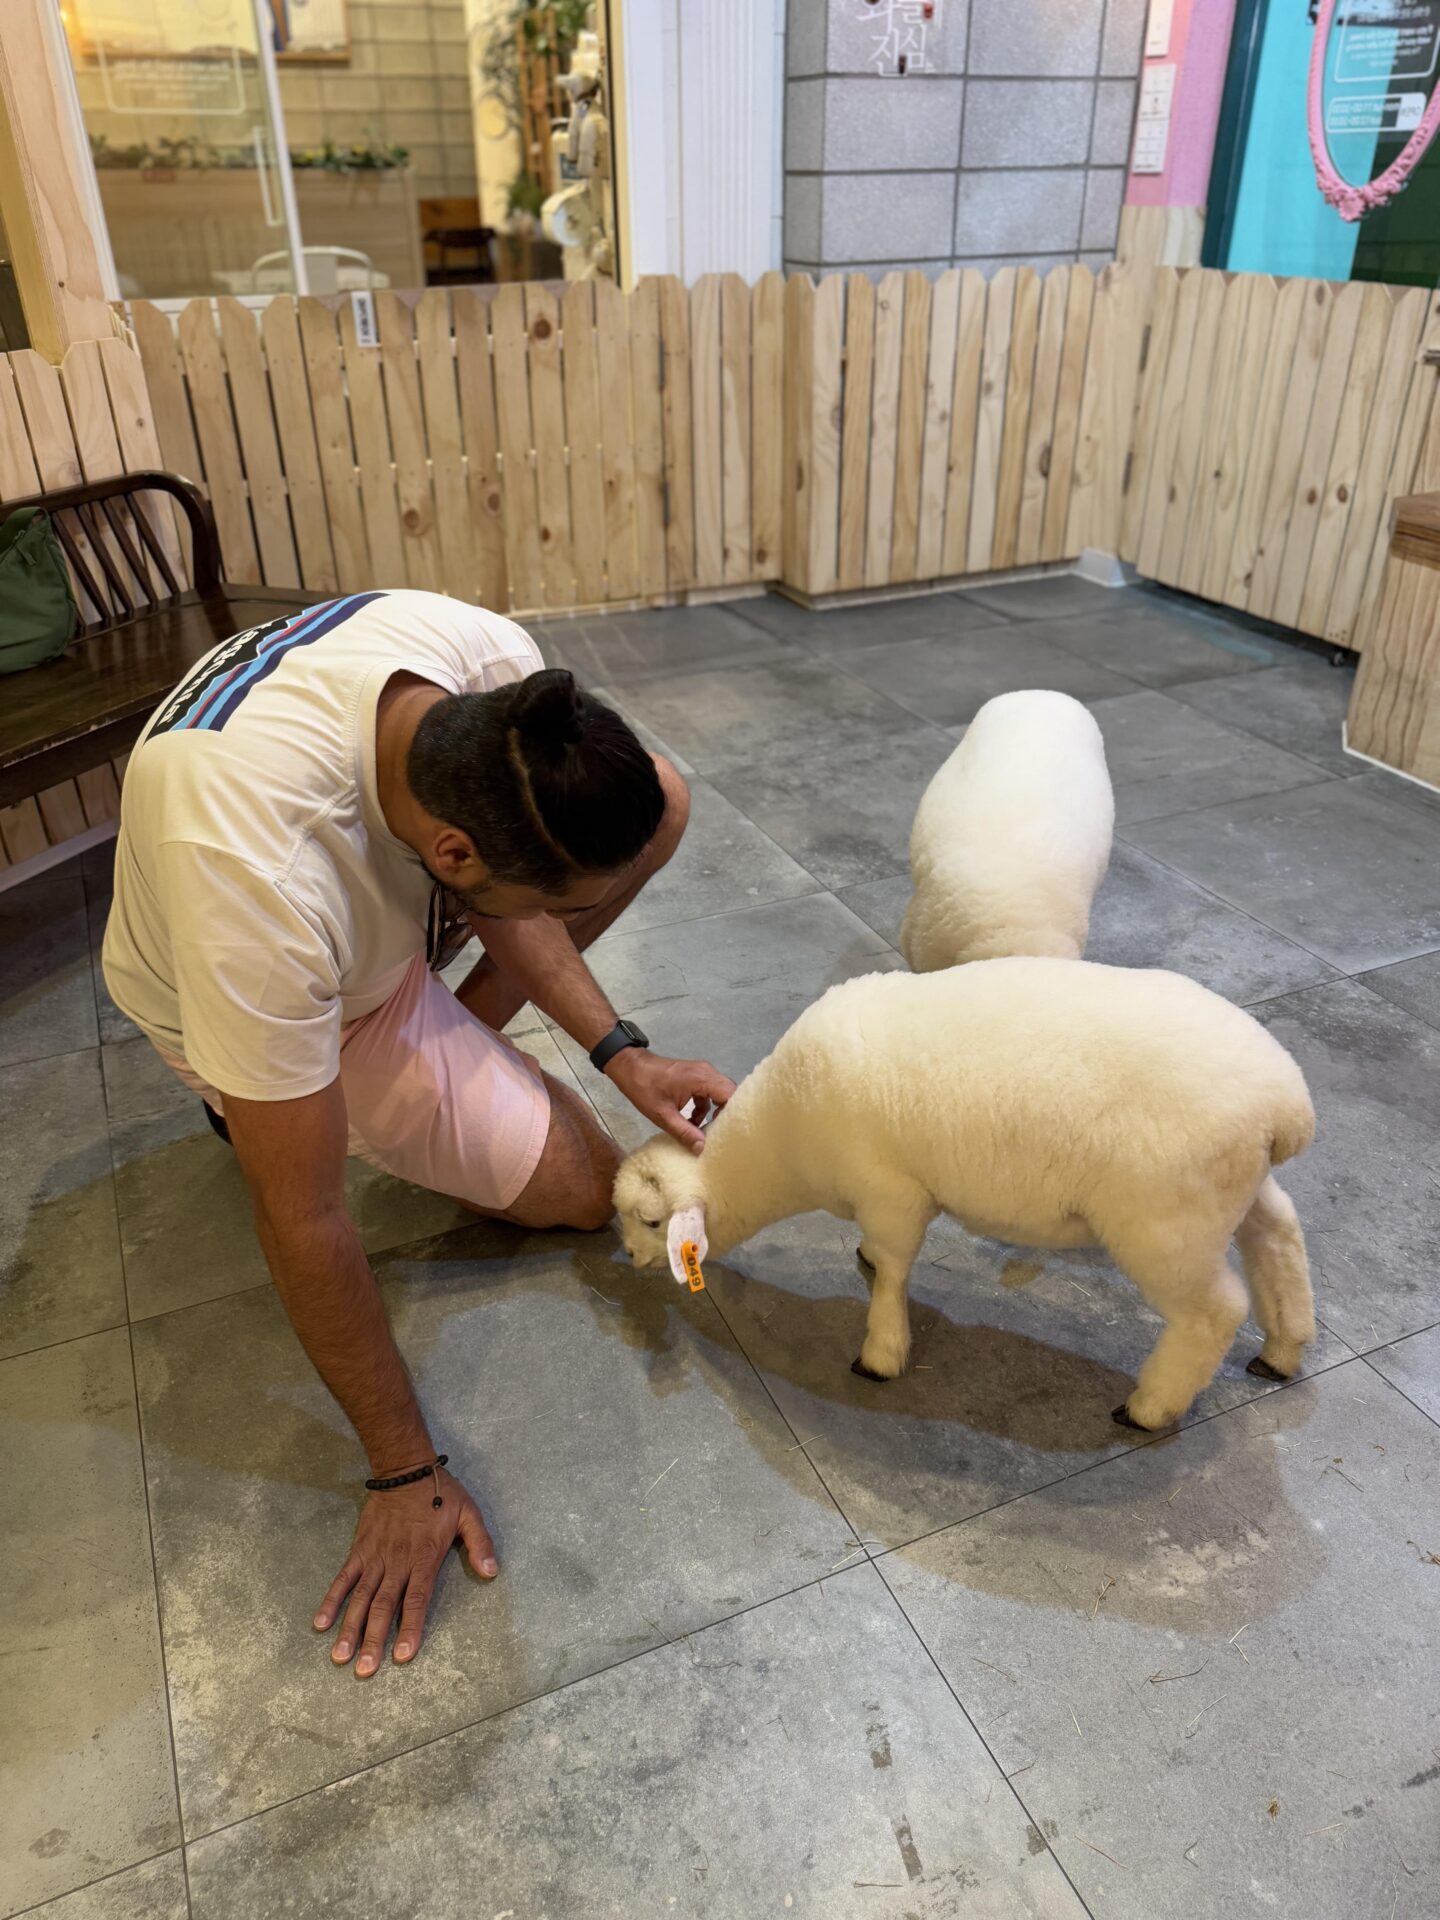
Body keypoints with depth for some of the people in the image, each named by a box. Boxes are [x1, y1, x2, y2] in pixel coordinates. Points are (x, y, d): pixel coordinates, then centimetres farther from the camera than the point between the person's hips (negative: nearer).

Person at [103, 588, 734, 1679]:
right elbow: (302, 1225, -34)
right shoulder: (262, 888, -46)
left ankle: (463, 1031, 8)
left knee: (659, 805, -6)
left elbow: (501, 898, -8)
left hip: (389, 893, 6)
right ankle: (252, 1091, 10)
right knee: (581, 1185, -5)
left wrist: (620, 1054, -17)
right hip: (257, 991, -5)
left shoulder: (494, 666, -29)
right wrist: (408, 1475, -24)